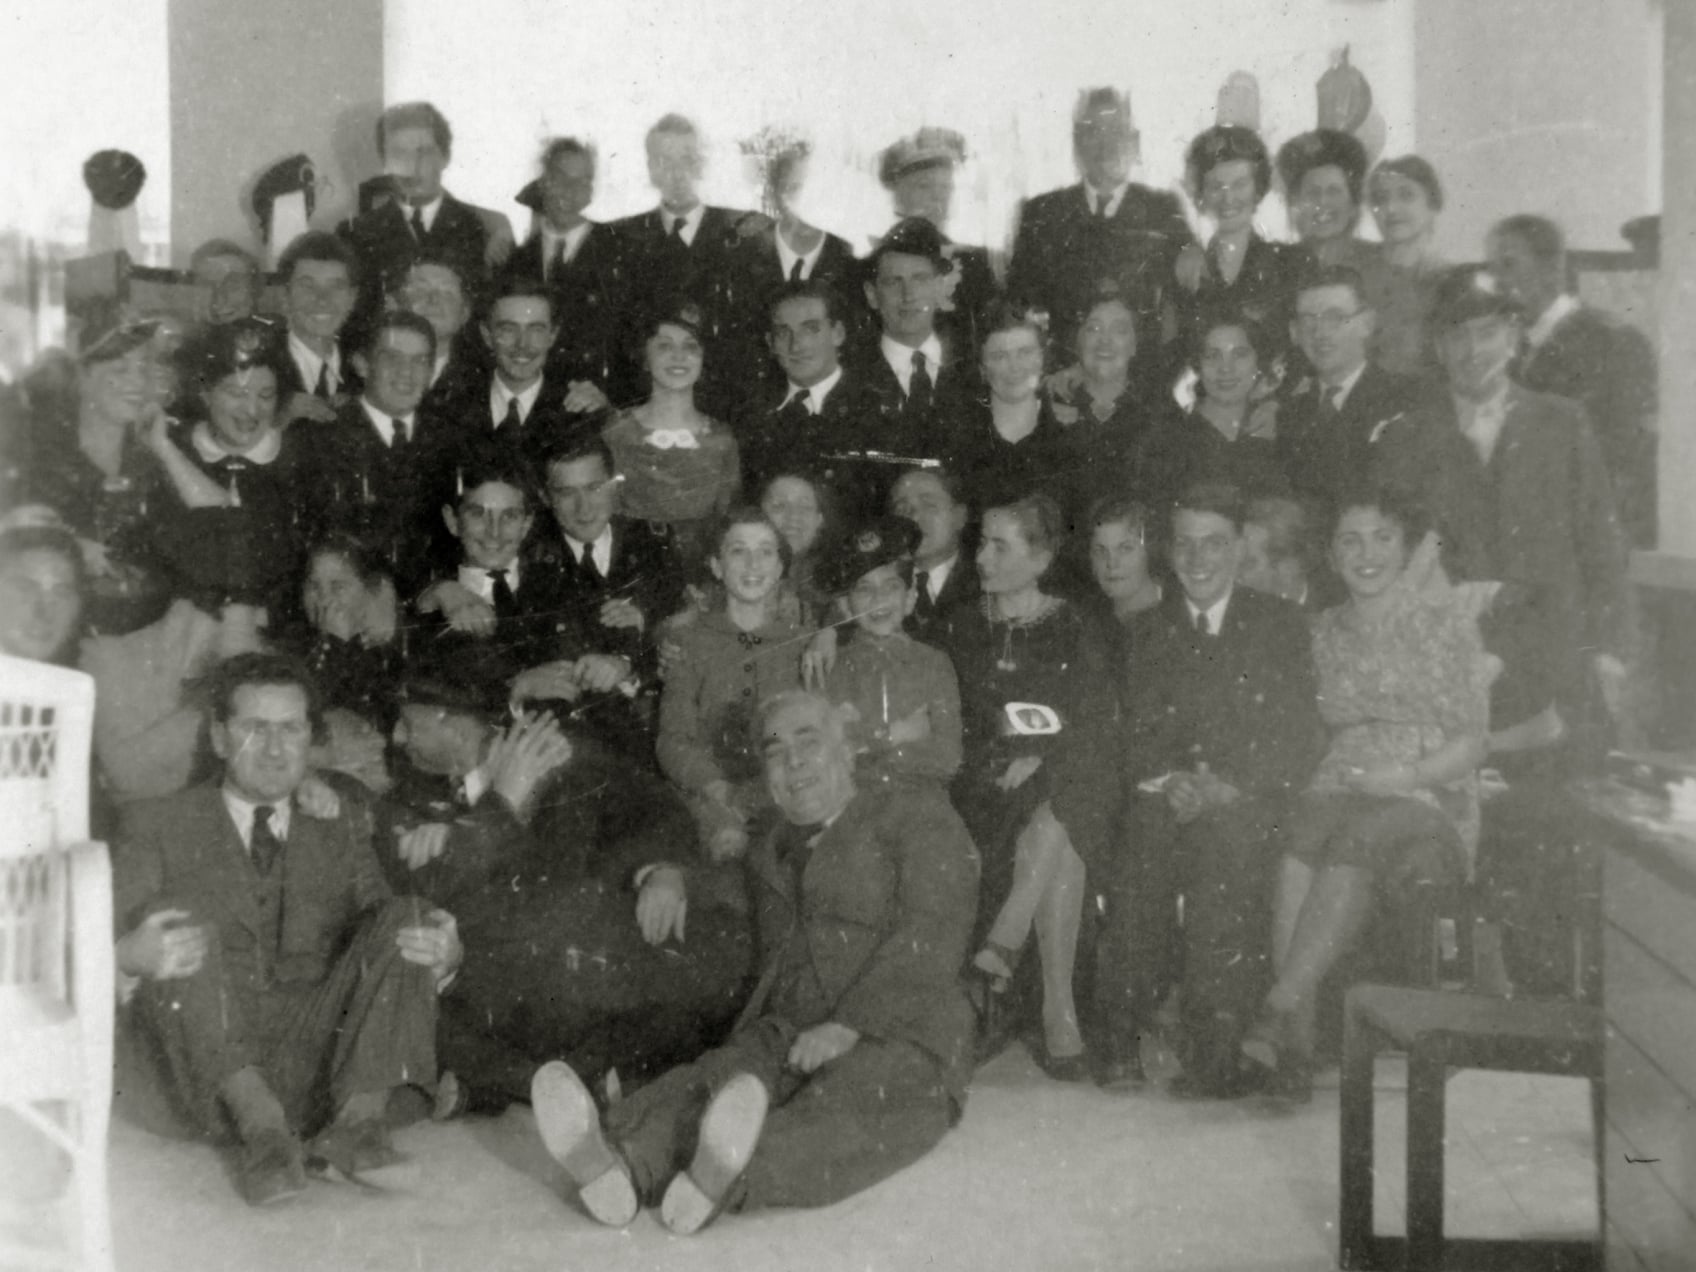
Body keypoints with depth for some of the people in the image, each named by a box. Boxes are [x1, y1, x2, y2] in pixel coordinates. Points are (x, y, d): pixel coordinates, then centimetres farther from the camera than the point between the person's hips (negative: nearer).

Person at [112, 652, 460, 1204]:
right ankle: (260, 1123, -31)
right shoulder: (158, 826, 12)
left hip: (328, 1064, 2)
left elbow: (383, 940, 10)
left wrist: (442, 955, -16)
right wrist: (131, 956, -26)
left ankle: (357, 1119, -27)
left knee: (405, 918, -15)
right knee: (183, 912, -23)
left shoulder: (341, 830, 20)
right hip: (213, 1080, -2)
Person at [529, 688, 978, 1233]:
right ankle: (615, 1162, -60)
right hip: (785, 1039, 4)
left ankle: (721, 1179, -67)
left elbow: (931, 940, -3)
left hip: (896, 1039, -4)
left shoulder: (917, 816, 12)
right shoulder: (767, 851, 29)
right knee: (705, 1085, -30)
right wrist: (670, 875, 19)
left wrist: (848, 1026, -17)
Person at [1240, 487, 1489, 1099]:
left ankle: (1280, 1005, -46)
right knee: (1301, 841, -34)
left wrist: (1404, 776, -14)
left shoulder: (1447, 621, 7)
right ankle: (1297, 1037, -42)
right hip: (1337, 789, 3)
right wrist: (1340, 776, -3)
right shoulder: (1324, 632, 19)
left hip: (1428, 800, -2)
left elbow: (1472, 740, 1)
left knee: (1359, 841, -37)